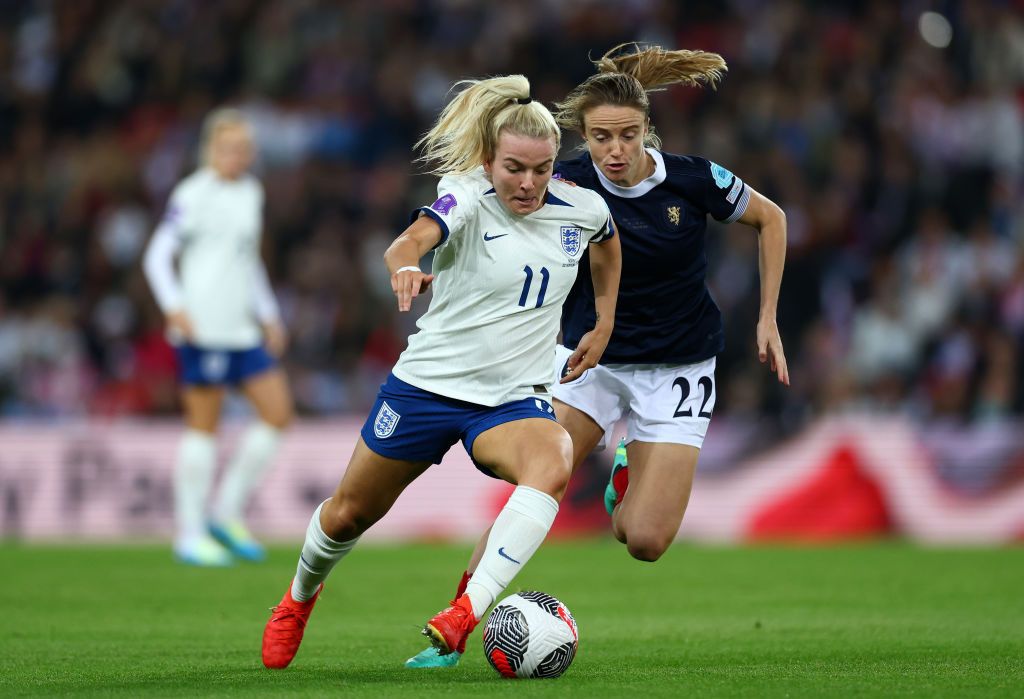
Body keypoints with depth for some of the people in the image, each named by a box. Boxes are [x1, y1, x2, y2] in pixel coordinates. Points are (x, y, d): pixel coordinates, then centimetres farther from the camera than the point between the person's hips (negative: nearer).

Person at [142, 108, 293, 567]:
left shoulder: (251, 192, 17)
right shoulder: (192, 196, -6)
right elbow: (157, 256, -8)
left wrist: (268, 315, 22)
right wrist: (174, 306, -21)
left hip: (243, 328, 8)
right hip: (203, 329, -8)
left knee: (278, 413, 2)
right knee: (204, 425, -5)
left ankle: (227, 515, 11)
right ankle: (190, 536, 1)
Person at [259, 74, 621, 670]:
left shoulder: (582, 208, -3)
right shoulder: (469, 197, -16)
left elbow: (607, 241, 24)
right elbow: (414, 238, -39)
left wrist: (604, 325, 19)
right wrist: (406, 268, -62)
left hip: (515, 397, 2)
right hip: (428, 383, -2)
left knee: (553, 467, -34)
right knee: (350, 513, 12)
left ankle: (467, 613, -38)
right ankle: (300, 596, 46)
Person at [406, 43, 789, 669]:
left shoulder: (694, 180, -14)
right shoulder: (570, 185, -13)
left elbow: (771, 219, 3)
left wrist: (768, 319, 3)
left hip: (677, 370, -1)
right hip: (590, 357, 1)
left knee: (644, 541, -12)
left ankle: (625, 474, 24)